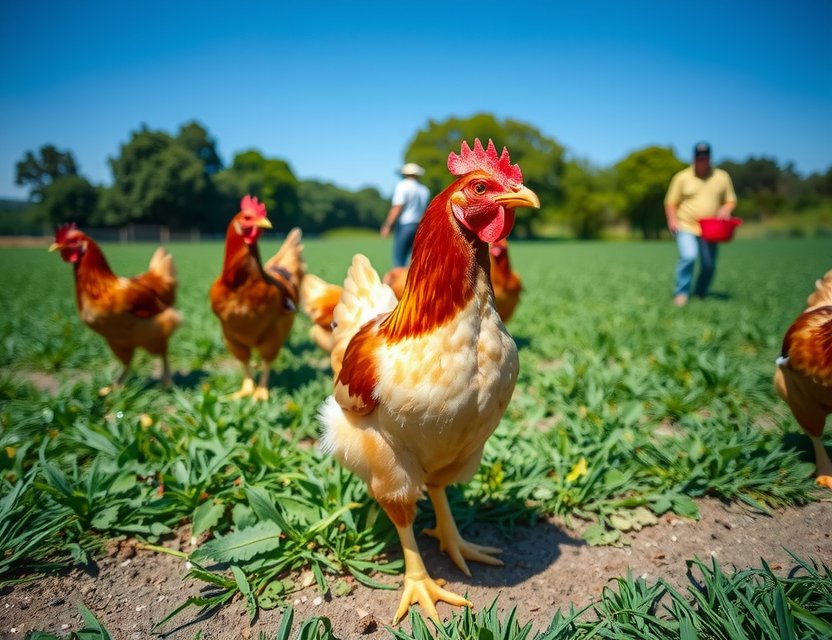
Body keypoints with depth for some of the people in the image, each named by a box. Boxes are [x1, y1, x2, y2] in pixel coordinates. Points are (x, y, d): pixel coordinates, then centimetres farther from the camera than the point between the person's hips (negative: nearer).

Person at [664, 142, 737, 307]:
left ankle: (701, 293, 27)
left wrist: (725, 209, -7)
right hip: (686, 227, -3)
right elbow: (671, 202, 5)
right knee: (688, 256, -23)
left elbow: (731, 200, 15)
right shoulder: (682, 177, 2)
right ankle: (681, 293, -12)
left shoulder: (722, 177, 9)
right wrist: (672, 219, -10)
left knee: (709, 265, 4)